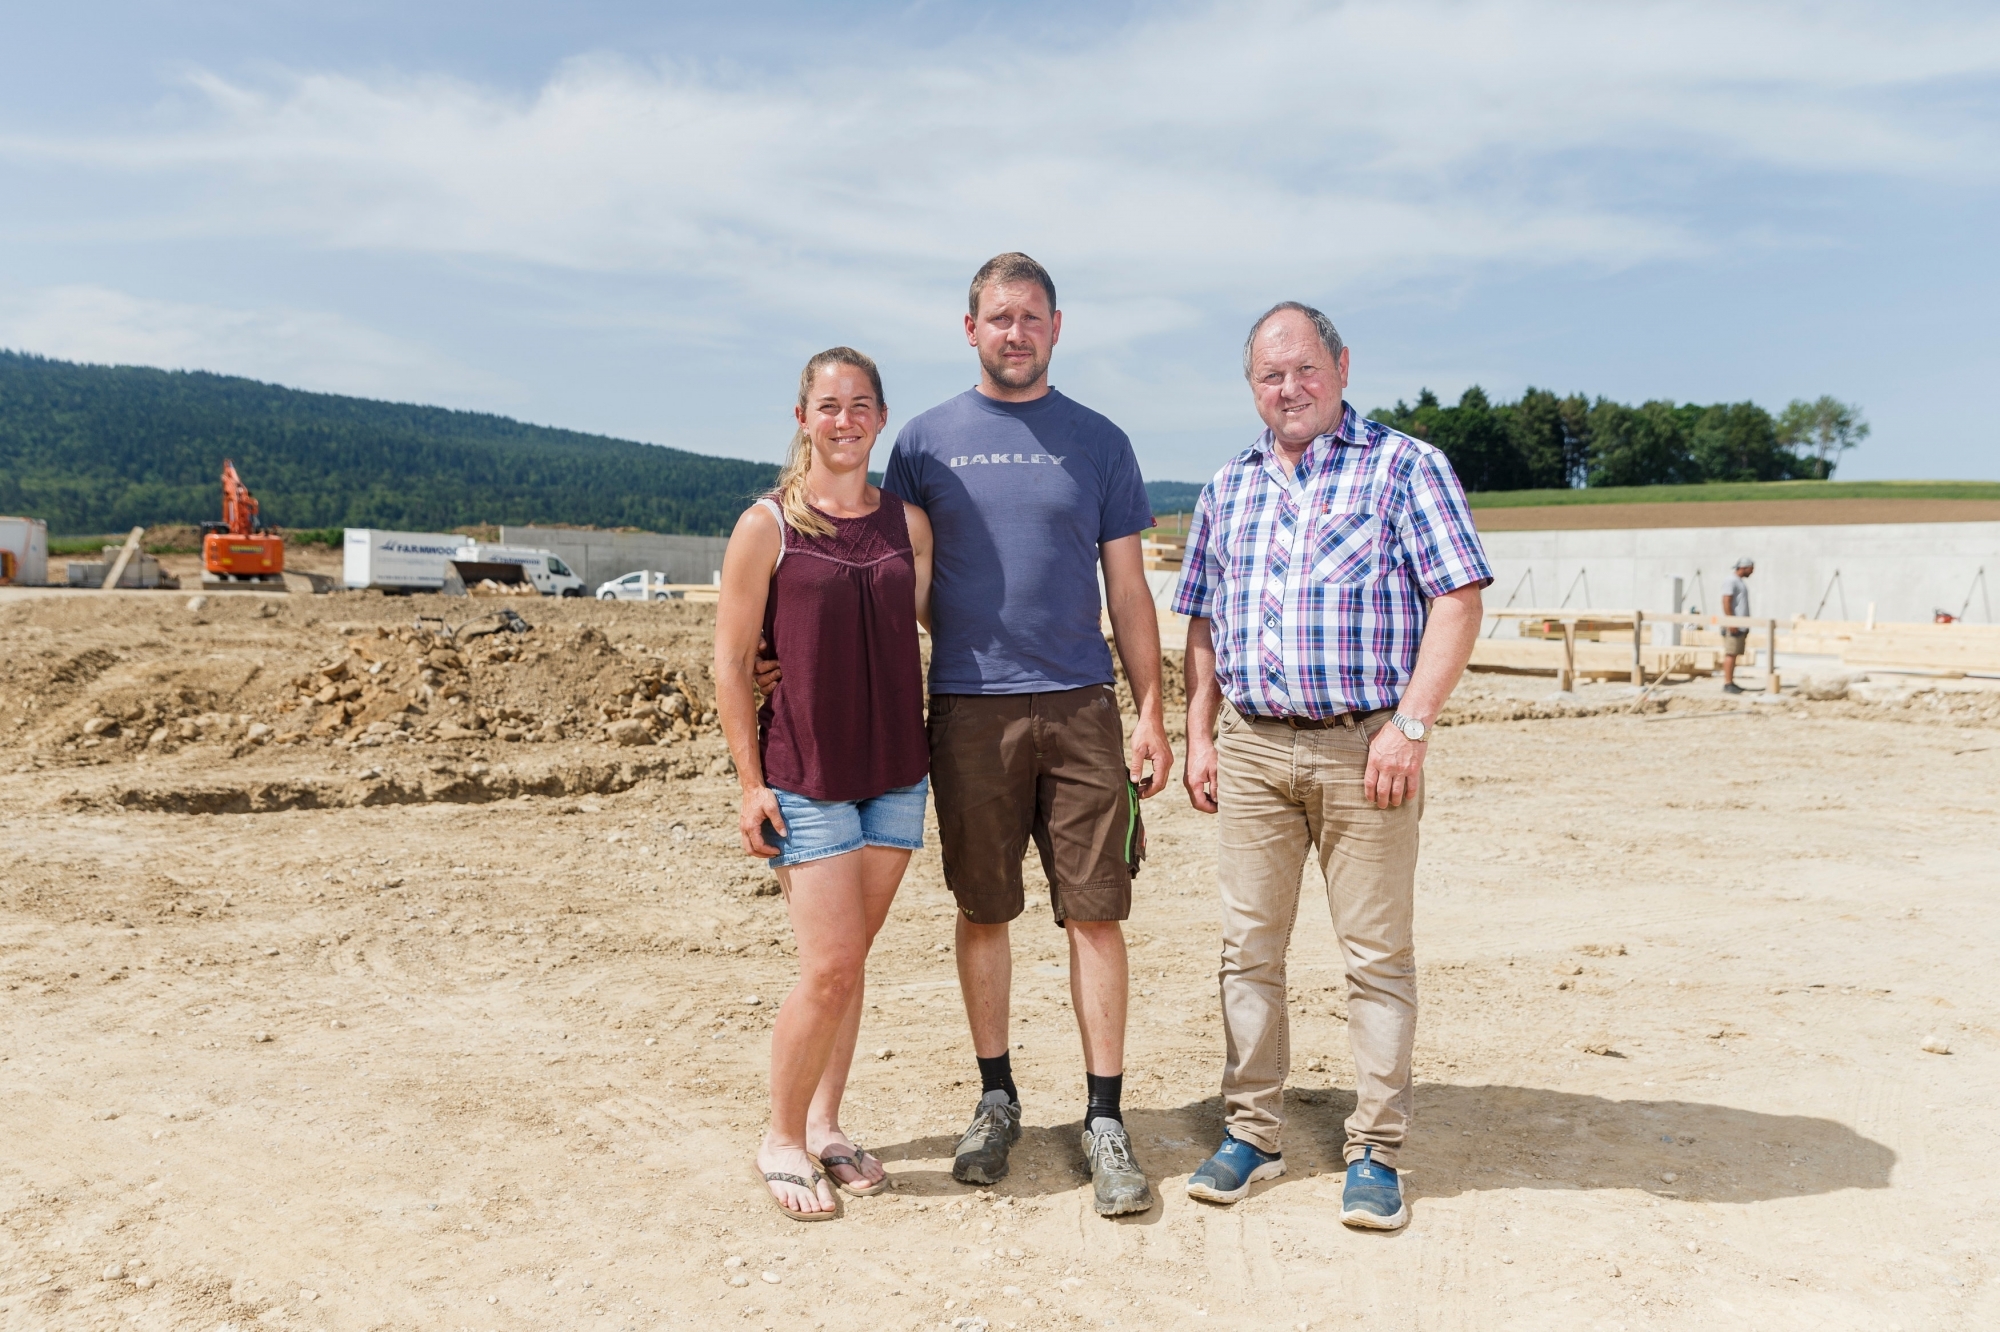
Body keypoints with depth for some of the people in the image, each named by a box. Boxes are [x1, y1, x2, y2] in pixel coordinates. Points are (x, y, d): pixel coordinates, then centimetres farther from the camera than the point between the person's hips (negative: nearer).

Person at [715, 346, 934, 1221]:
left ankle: (826, 1126, 27)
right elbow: (731, 662, -4)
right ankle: (782, 1140, 16)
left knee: (850, 962, 11)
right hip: (805, 777, -4)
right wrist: (752, 782, -7)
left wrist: (937, 754, 5)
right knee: (828, 969, -5)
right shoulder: (765, 527, -5)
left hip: (896, 770, 4)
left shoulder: (908, 523, 6)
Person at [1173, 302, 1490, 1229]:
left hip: (1365, 747, -4)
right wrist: (1198, 736, 9)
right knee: (1248, 948, 7)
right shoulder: (1227, 488, 15)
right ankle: (1250, 1134, 21)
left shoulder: (1403, 466, 1)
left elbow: (1457, 602, -6)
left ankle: (1376, 1153, 14)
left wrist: (1409, 725, -14)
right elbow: (1203, 625, 18)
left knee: (1377, 954, 2)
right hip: (1251, 747, 4)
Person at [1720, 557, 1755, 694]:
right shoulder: (1731, 581, -9)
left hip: (1741, 626, 9)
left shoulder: (1742, 582, 20)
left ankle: (1731, 682, 11)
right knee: (1730, 654, -10)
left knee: (1734, 654, 9)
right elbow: (1726, 603, -17)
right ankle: (1727, 684, -11)